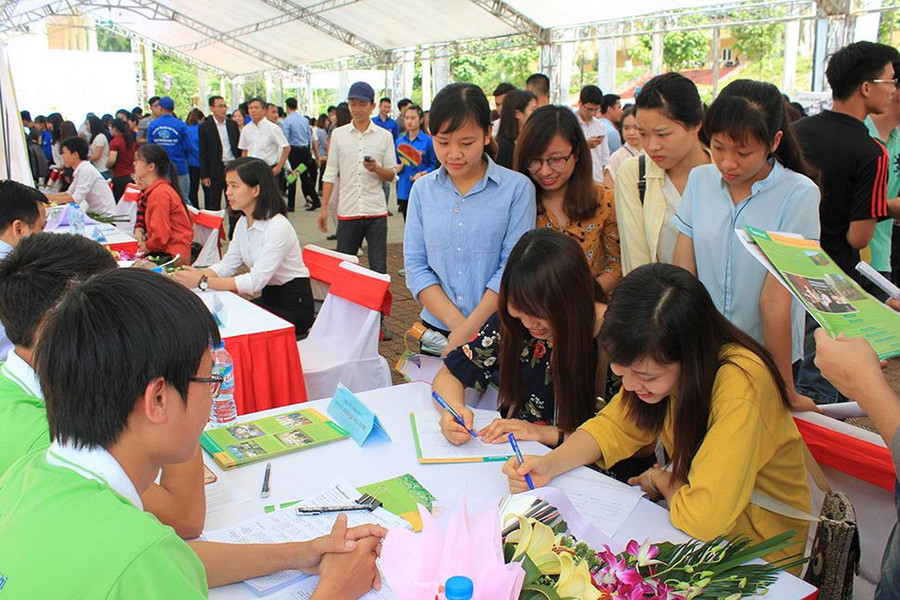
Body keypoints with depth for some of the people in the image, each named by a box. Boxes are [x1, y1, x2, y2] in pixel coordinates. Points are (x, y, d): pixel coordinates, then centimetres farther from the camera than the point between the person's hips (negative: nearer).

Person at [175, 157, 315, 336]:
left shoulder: (278, 227, -23)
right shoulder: (243, 223, 6)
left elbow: (256, 281, -28)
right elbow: (228, 264, 3)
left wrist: (203, 282, -31)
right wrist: (196, 275, -16)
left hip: (294, 304, -7)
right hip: (269, 298, 8)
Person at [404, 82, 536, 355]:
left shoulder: (517, 187, -8)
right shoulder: (422, 189, 1)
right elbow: (415, 265, -3)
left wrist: (468, 330, -18)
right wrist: (457, 322, -15)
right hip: (437, 326, 3)